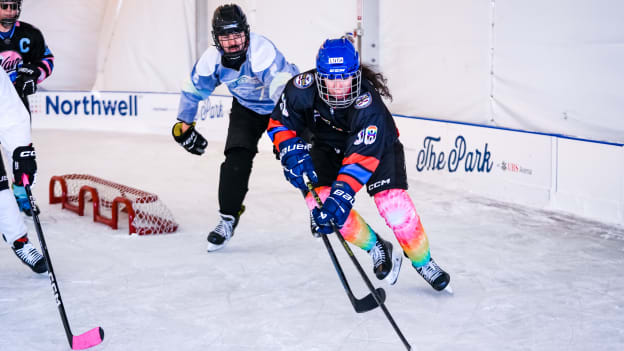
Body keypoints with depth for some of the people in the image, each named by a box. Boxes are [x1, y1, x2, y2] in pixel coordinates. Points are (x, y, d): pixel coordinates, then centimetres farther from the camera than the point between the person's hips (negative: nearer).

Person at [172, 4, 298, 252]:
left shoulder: (262, 50, -35)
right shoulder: (212, 59, -18)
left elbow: (283, 88, -46)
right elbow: (194, 89, 0)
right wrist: (184, 125, 4)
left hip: (285, 104, -3)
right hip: (247, 107, 3)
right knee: (236, 159, -14)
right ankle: (228, 218, -1)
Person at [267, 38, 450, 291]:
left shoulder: (369, 105, -37)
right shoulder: (302, 88, -28)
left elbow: (363, 156, -41)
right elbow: (280, 123, -14)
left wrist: (341, 194, -50)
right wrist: (293, 151, -32)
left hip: (376, 142, -3)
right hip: (327, 144, 4)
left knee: (392, 200, -21)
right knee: (318, 197, -19)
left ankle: (423, 261, 3)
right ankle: (377, 249, 2)